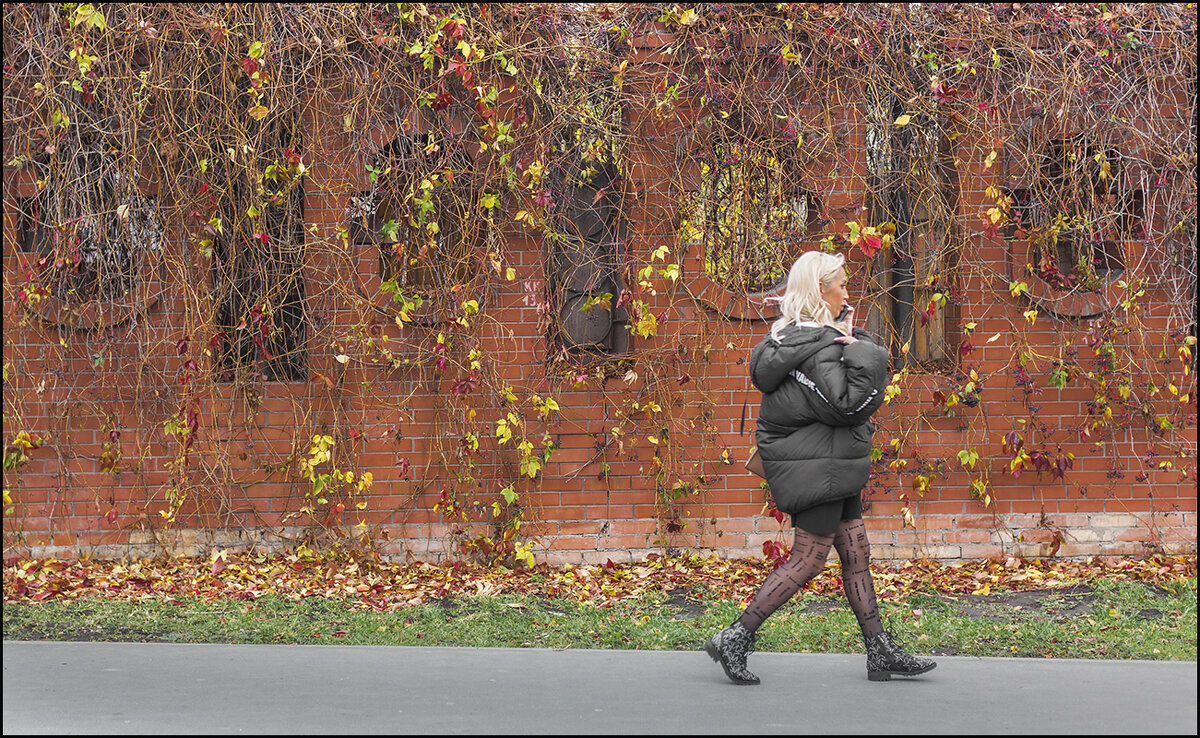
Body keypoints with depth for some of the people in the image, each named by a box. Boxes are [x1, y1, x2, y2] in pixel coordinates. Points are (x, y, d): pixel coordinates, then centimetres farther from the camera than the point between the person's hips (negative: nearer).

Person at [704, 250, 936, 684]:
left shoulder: (795, 336, 11)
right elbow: (845, 406, -23)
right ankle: (735, 640, 1)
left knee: (856, 552, 11)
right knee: (808, 559, -4)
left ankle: (881, 652, 15)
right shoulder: (818, 347, -19)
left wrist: (850, 341, -1)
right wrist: (862, 355, -18)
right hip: (814, 467, -10)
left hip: (830, 464, 10)